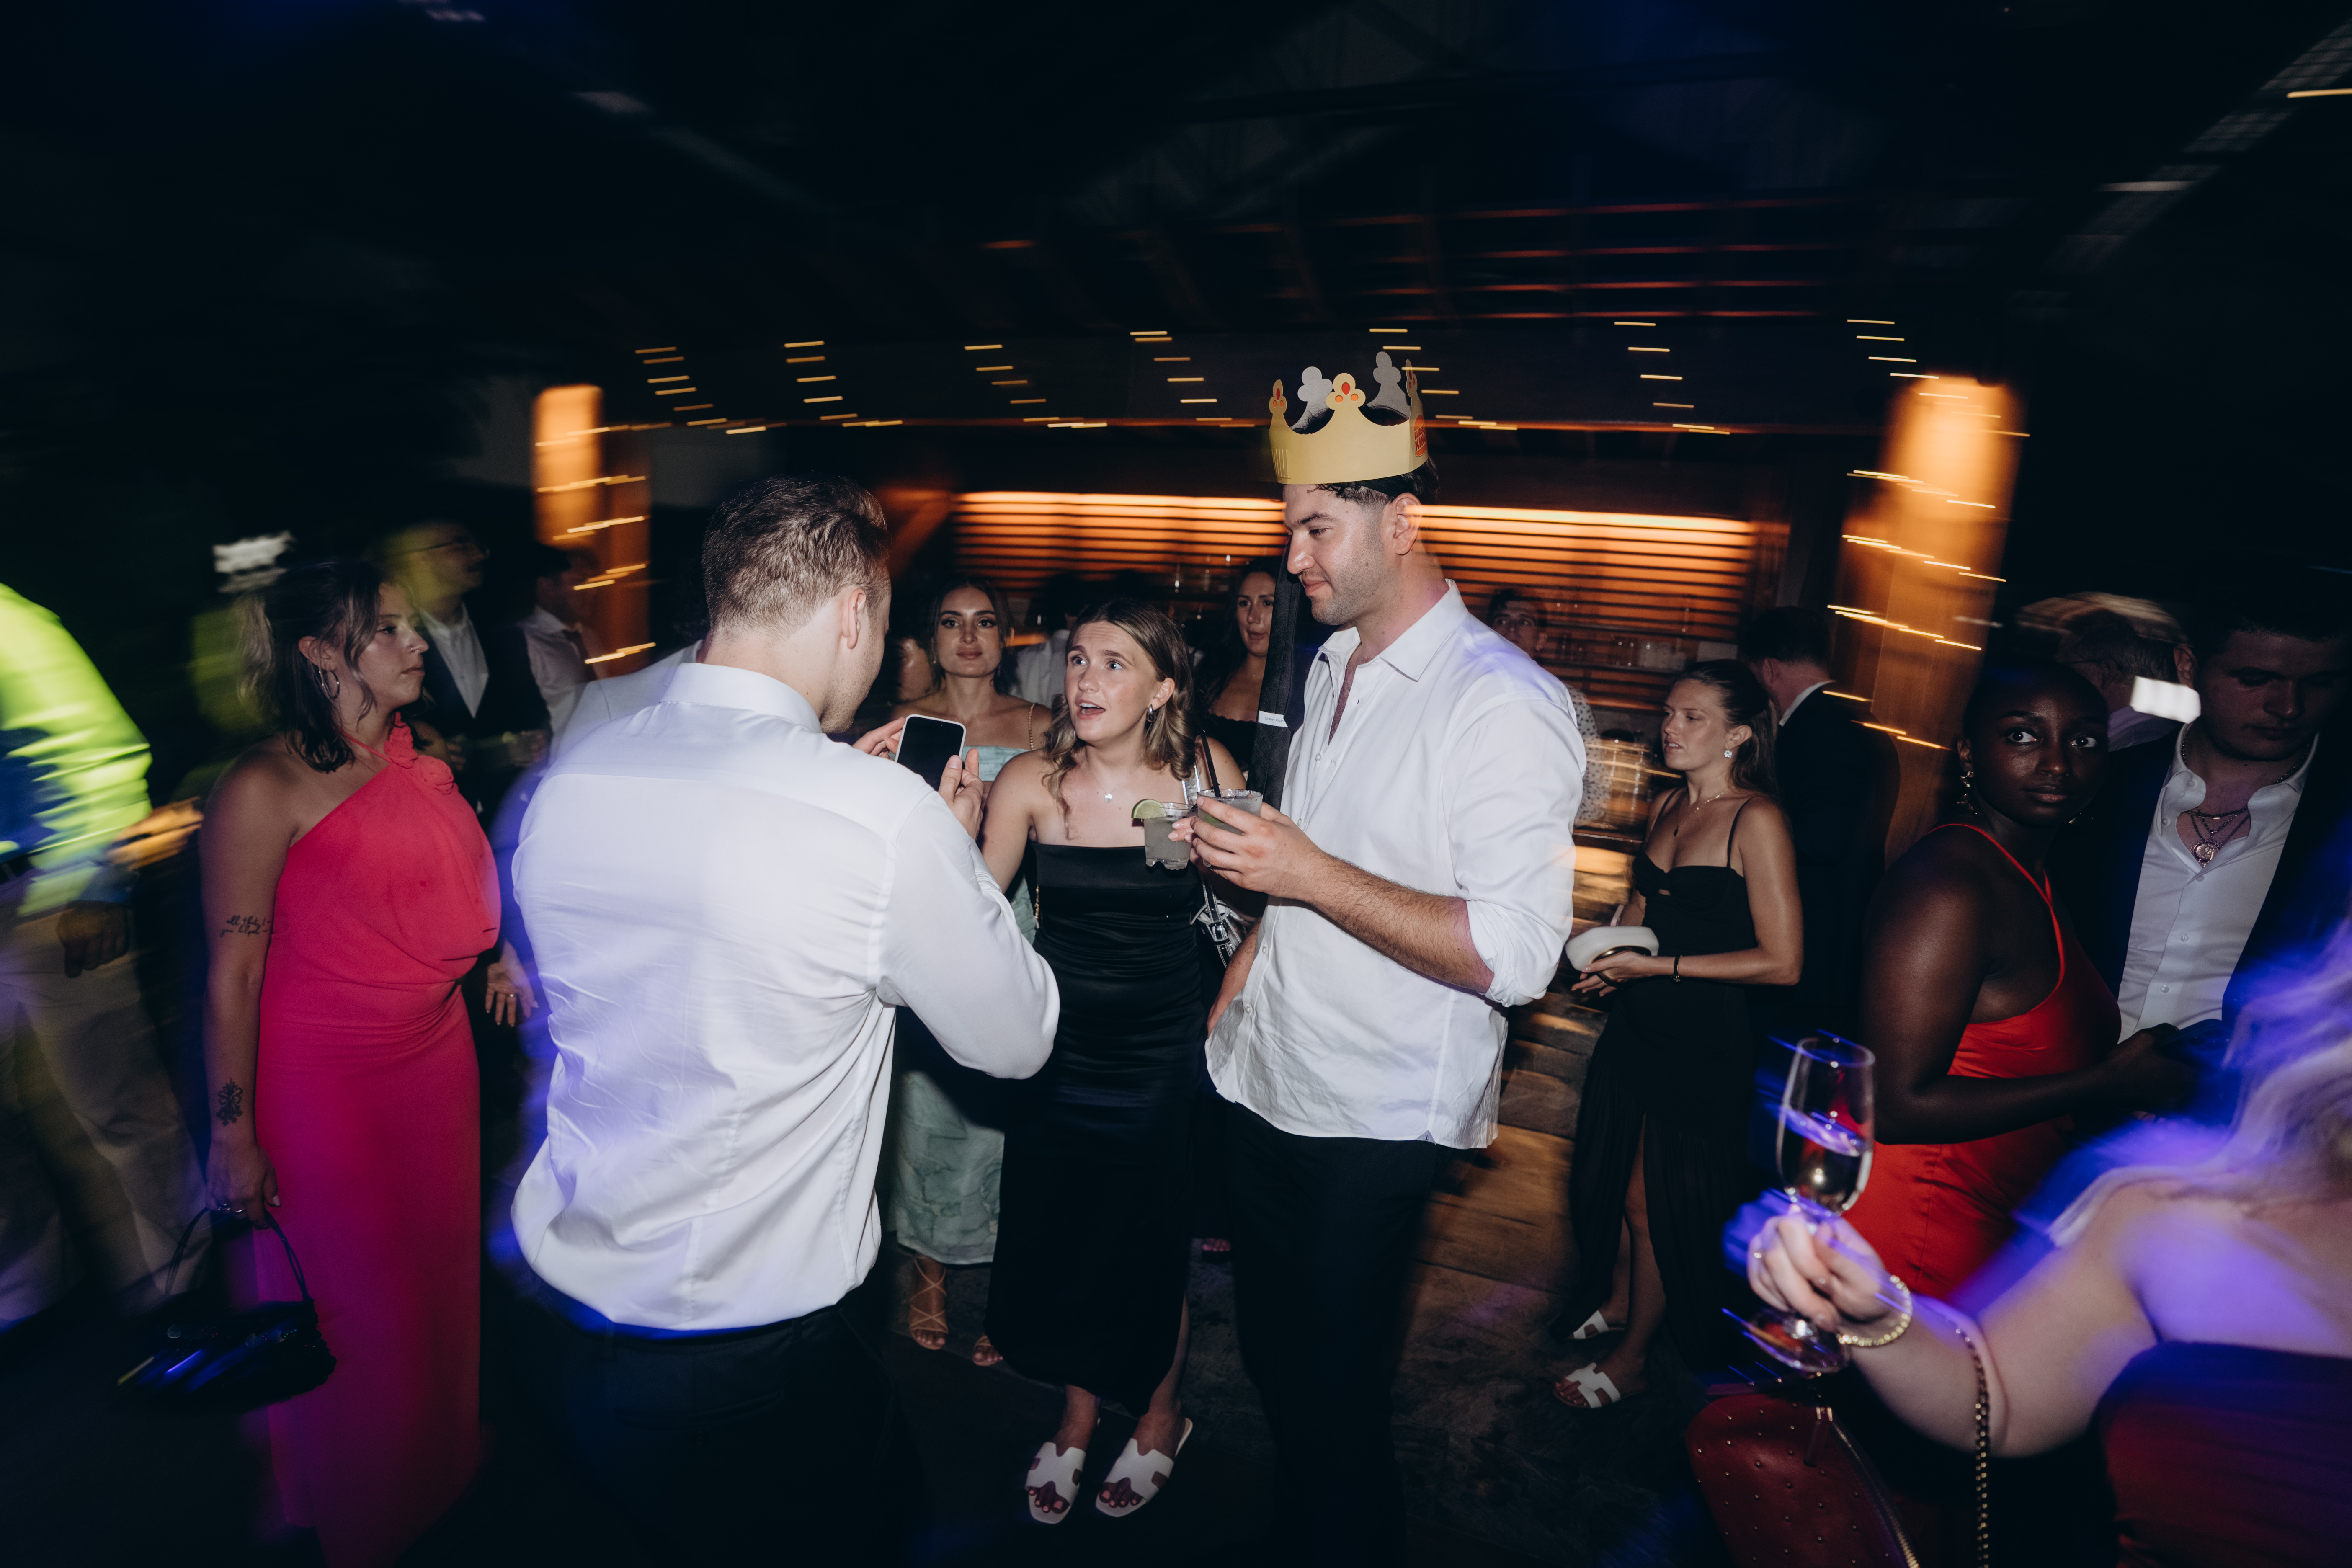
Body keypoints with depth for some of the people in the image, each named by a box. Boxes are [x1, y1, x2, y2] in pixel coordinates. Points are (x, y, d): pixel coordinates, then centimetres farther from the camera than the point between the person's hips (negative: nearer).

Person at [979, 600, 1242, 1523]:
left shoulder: (1205, 772, -10)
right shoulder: (1031, 781, -9)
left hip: (1163, 1050, -2)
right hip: (1055, 1043, 2)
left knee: (1151, 1244, 10)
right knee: (1052, 1237, 12)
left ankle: (1160, 1413, 41)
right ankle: (1077, 1415, 41)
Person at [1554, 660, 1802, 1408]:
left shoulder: (1758, 821, -17)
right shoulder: (1669, 806, 5)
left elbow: (1782, 961, -18)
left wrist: (1659, 967, -20)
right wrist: (1610, 958, 1)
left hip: (1704, 1042, -7)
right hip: (1637, 1023, 7)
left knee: (1659, 1198, 7)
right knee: (1607, 1173, 19)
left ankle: (1632, 1355, 28)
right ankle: (1614, 1297, 45)